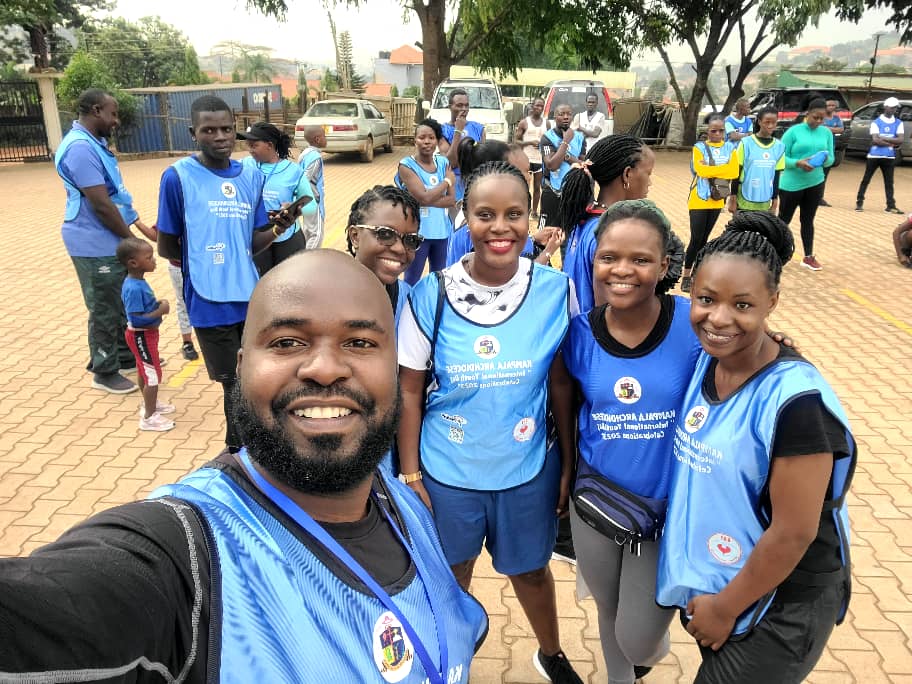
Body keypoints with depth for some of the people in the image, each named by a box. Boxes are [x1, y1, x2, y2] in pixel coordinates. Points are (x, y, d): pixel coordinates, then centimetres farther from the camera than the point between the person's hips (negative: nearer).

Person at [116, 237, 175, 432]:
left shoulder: (138, 282, 0)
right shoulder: (134, 288, -29)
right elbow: (137, 319, -30)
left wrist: (157, 303, 0)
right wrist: (160, 311, -24)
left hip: (146, 333, 10)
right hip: (141, 336, -10)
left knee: (144, 371, 24)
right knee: (153, 374, -1)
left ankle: (150, 404, 41)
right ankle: (149, 417, 10)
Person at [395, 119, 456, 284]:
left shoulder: (443, 162, 4)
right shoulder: (406, 165, -11)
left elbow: (452, 199, -4)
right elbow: (424, 197, -21)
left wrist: (429, 201, -18)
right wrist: (448, 181, -9)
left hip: (442, 230, 5)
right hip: (418, 231, -5)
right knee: (412, 280, 5)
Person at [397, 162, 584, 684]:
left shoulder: (556, 290, -13)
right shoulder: (431, 295, -15)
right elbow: (409, 392, -7)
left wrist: (569, 465, 0)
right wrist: (410, 476, -5)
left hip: (529, 468, 1)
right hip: (447, 472, 0)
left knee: (530, 569, 22)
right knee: (451, 575, 21)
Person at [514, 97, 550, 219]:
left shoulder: (546, 123, 8)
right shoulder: (524, 122, -1)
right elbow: (515, 141, -3)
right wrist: (530, 142, -17)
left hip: (541, 159, 3)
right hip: (527, 159, -3)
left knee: (537, 187, 8)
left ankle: (534, 212, 17)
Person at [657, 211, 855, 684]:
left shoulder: (794, 398, -27)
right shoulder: (702, 364, -7)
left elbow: (793, 533, -22)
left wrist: (725, 608, -12)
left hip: (779, 605, -6)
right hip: (706, 578, 6)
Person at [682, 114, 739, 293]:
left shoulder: (730, 148, 5)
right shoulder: (699, 147, -5)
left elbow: (734, 171, -8)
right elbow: (701, 170, -19)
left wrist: (710, 170, -14)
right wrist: (722, 170, -11)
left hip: (717, 200, 4)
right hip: (699, 200, -3)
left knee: (704, 238, 12)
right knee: (696, 238, -5)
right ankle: (686, 275, 3)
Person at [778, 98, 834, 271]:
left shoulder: (826, 133, 5)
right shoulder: (794, 131, -8)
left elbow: (831, 158, 9)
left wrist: (825, 159, -15)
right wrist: (798, 162, -25)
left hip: (815, 183, 4)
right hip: (791, 184, -4)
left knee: (808, 220, 13)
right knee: (784, 219, 6)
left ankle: (808, 257, 21)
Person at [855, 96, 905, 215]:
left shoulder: (898, 123, 7)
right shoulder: (876, 122, -3)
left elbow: (901, 139, -6)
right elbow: (875, 140, -14)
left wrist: (884, 138, -12)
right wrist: (892, 143, -11)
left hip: (889, 157, 3)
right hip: (874, 156, -3)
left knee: (889, 182, 5)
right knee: (866, 180, 4)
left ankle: (891, 206, 7)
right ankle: (859, 203, 10)